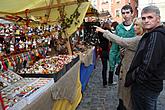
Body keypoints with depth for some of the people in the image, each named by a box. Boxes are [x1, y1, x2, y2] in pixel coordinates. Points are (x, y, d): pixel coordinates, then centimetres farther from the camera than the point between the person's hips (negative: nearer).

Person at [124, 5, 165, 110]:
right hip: (151, 85, 10)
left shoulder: (156, 36, -22)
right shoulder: (152, 35, 11)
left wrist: (131, 78, -15)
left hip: (146, 88, -10)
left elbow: (148, 66, -27)